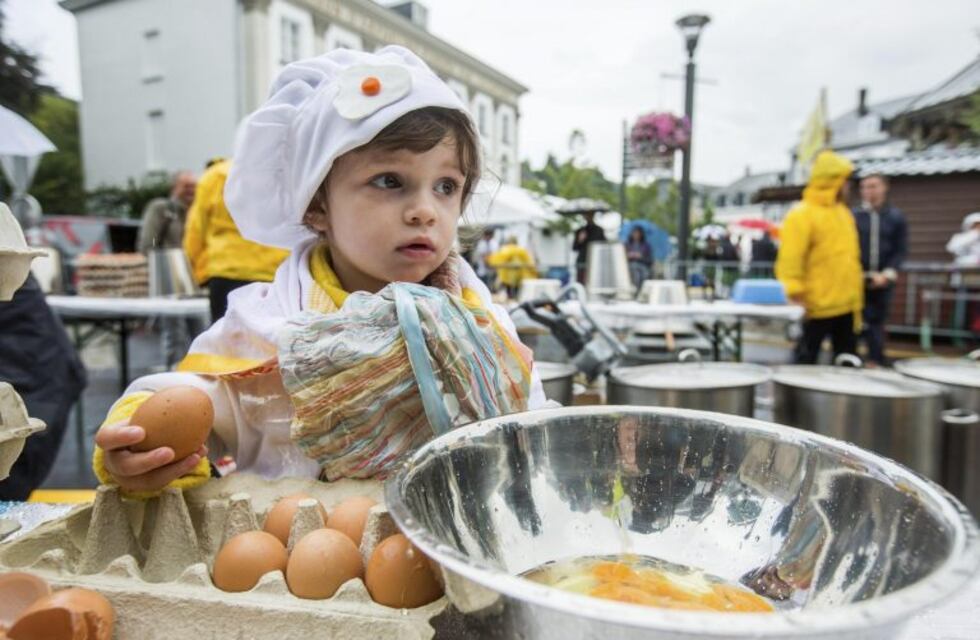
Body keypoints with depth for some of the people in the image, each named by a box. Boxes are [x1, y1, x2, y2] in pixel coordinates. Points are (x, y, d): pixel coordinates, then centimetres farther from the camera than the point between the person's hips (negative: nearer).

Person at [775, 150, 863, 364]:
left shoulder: (843, 212, 14)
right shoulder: (802, 215, -14)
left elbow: (849, 257, 21)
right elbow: (790, 261, -19)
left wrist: (856, 298, 20)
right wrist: (795, 296, -23)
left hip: (846, 305, 9)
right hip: (817, 307, -8)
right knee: (806, 360, 2)